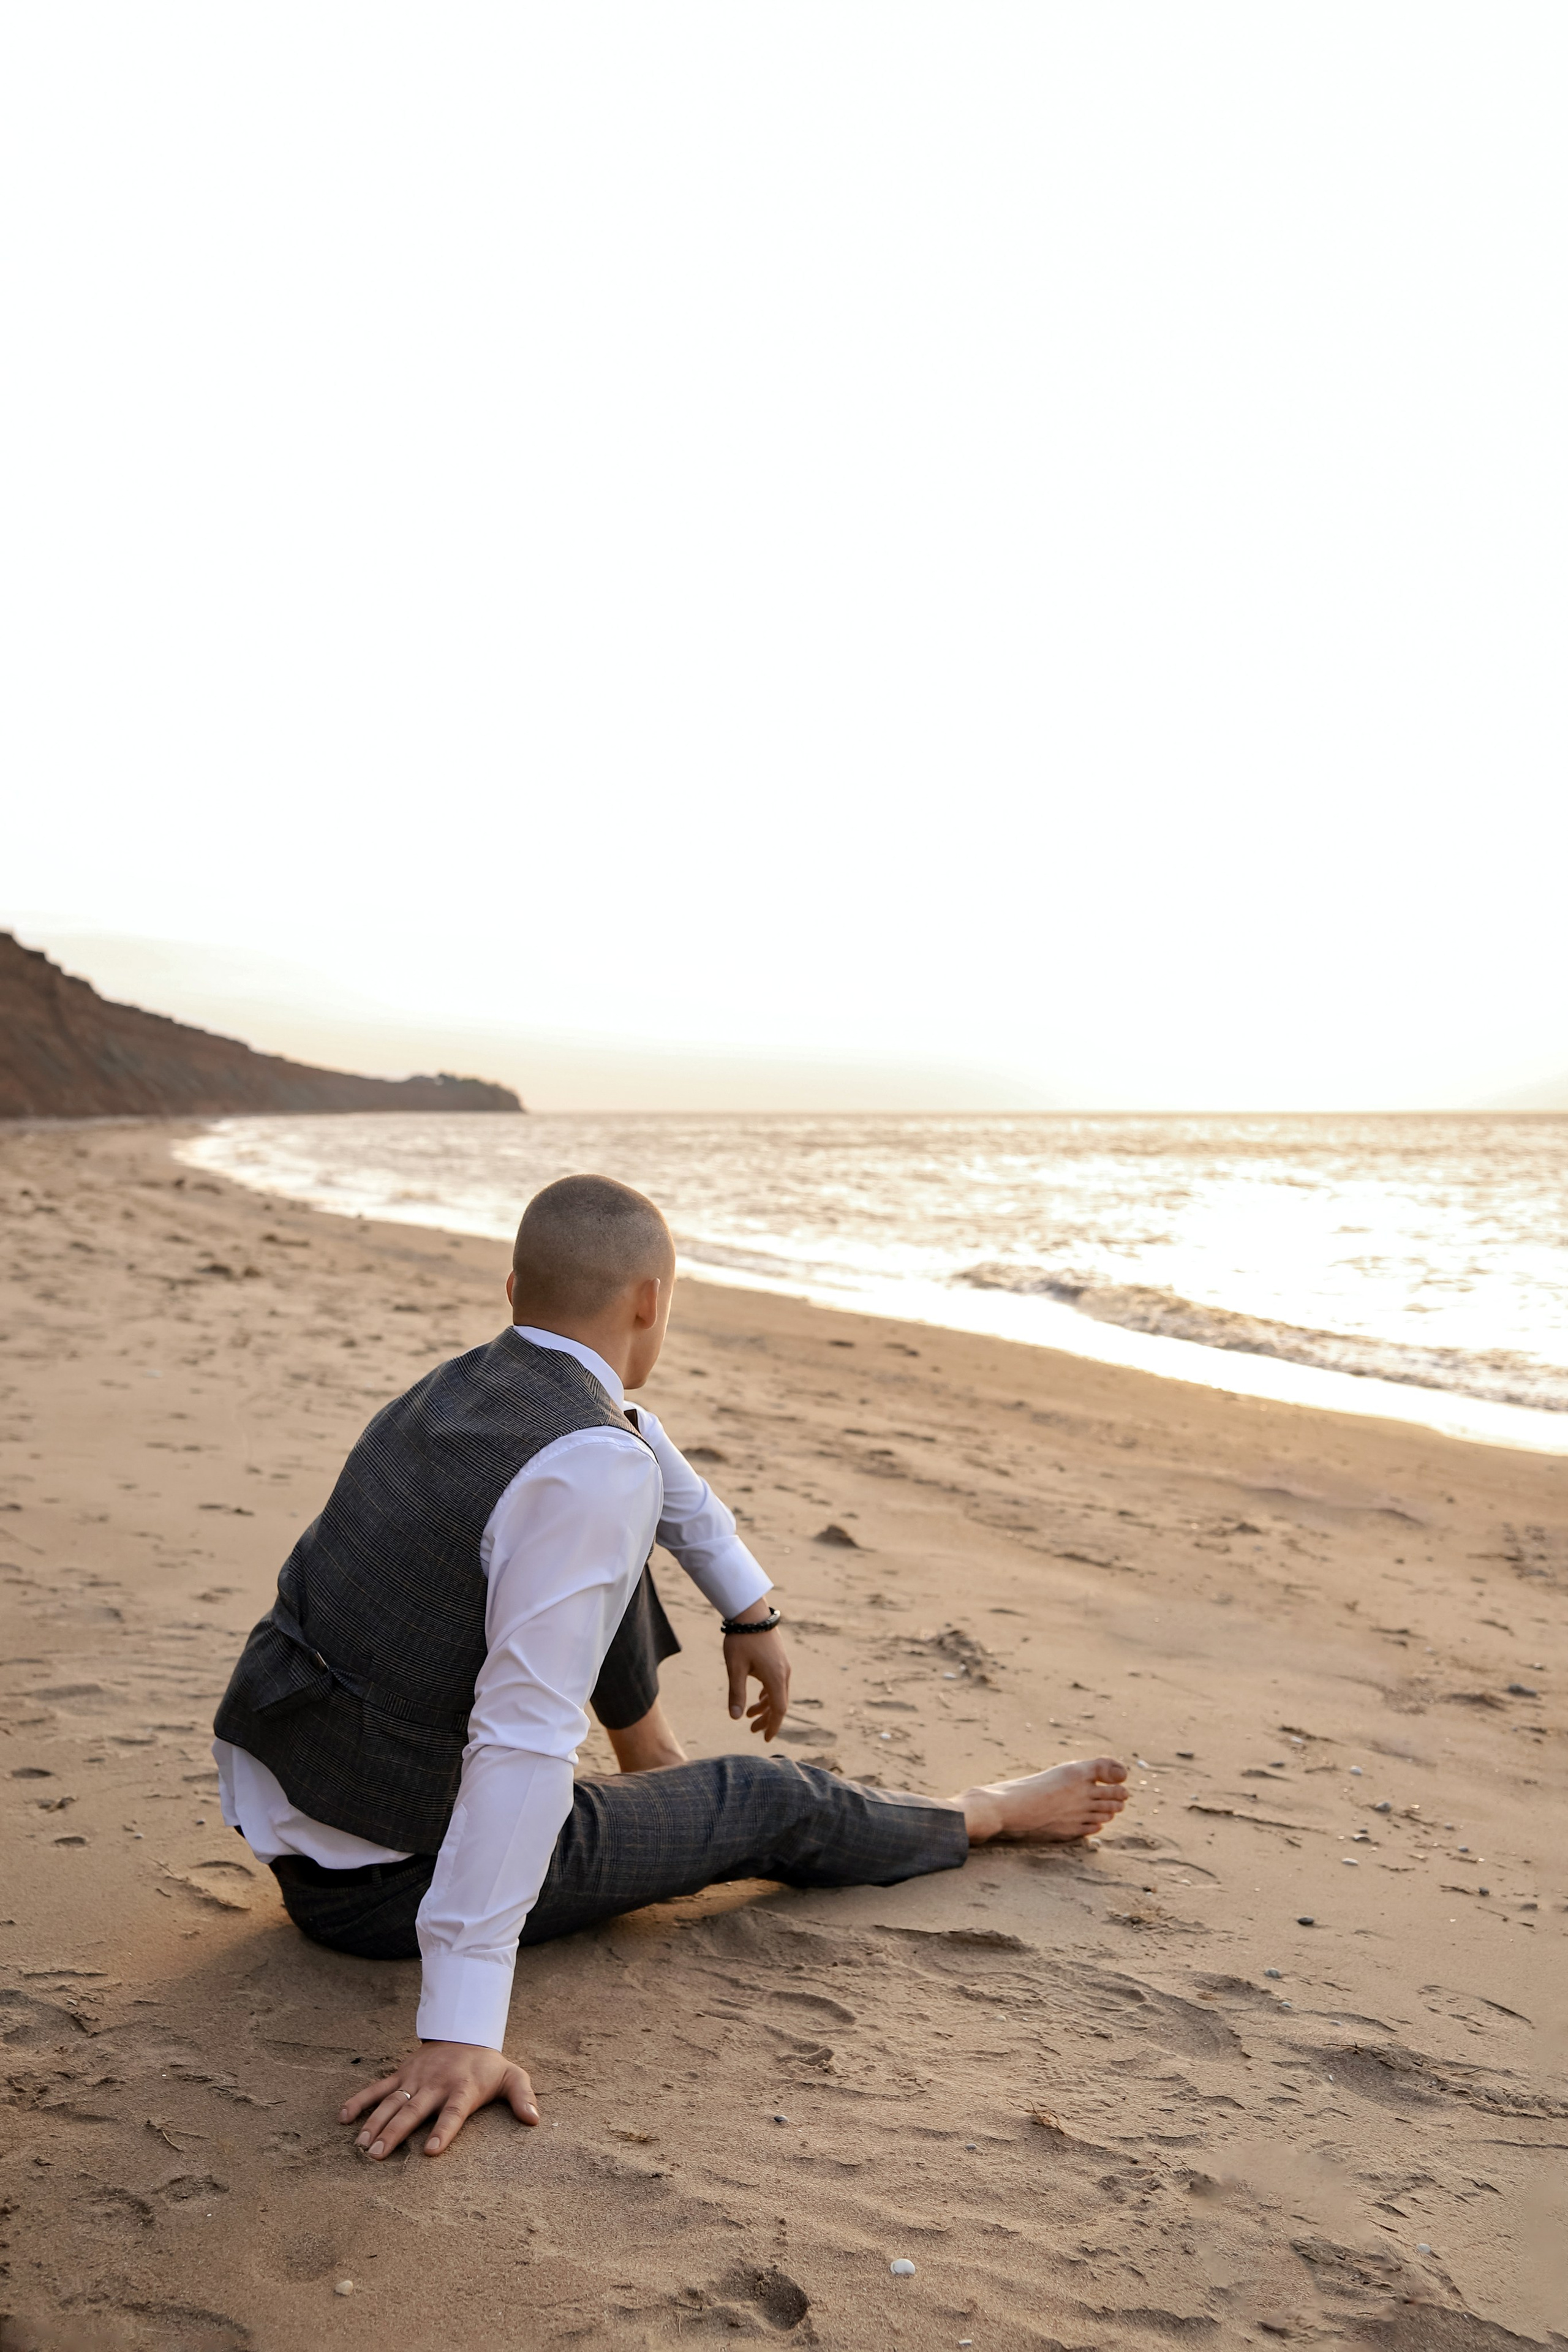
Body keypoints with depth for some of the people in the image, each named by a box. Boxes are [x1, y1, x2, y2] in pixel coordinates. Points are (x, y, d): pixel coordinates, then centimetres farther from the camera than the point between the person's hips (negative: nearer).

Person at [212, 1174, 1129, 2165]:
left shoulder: (464, 1383, 1)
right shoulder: (595, 1472, -26)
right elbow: (524, 1744, -32)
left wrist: (752, 1607, 29)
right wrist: (462, 2030, -32)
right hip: (388, 1884, -7)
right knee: (769, 1801, 11)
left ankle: (660, 1770, 32)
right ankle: (991, 1812, 34)